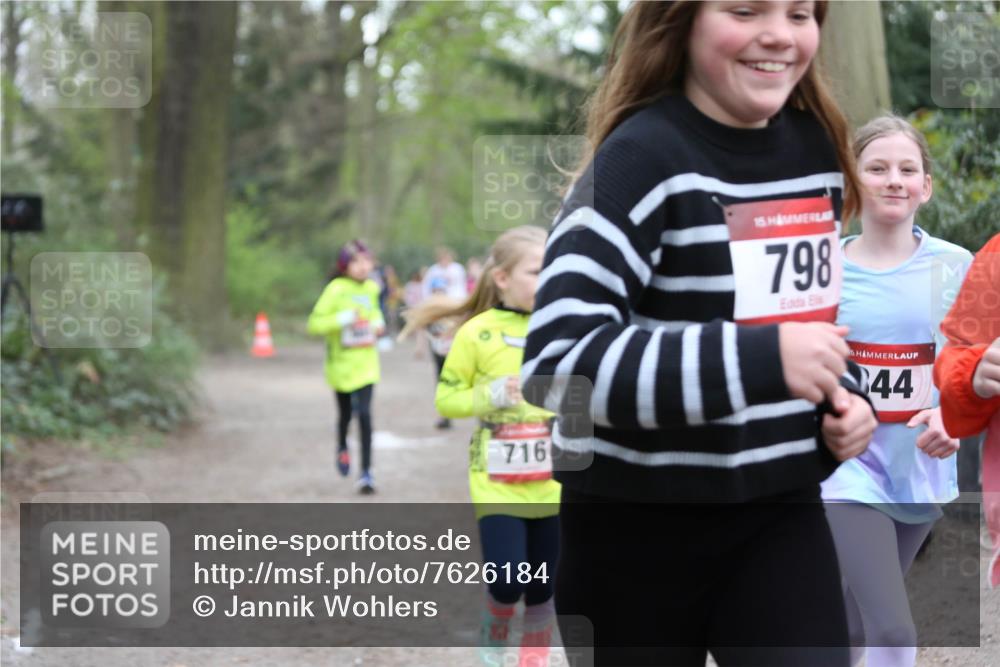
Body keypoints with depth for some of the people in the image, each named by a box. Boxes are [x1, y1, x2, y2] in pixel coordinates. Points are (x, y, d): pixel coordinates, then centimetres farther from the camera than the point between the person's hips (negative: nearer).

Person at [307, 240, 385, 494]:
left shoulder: (371, 288, 2)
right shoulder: (336, 289, -14)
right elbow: (314, 323, -15)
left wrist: (378, 322, 4)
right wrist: (342, 319, -28)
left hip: (366, 364, 2)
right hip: (341, 363, -2)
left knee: (364, 414, -9)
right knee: (345, 414, 12)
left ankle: (366, 472, -5)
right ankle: (342, 448, 46)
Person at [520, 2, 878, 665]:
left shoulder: (817, 148, 4)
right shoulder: (642, 158, -18)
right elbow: (557, 359, -28)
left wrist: (846, 394, 0)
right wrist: (764, 361, -31)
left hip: (782, 511, 5)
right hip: (636, 528, -5)